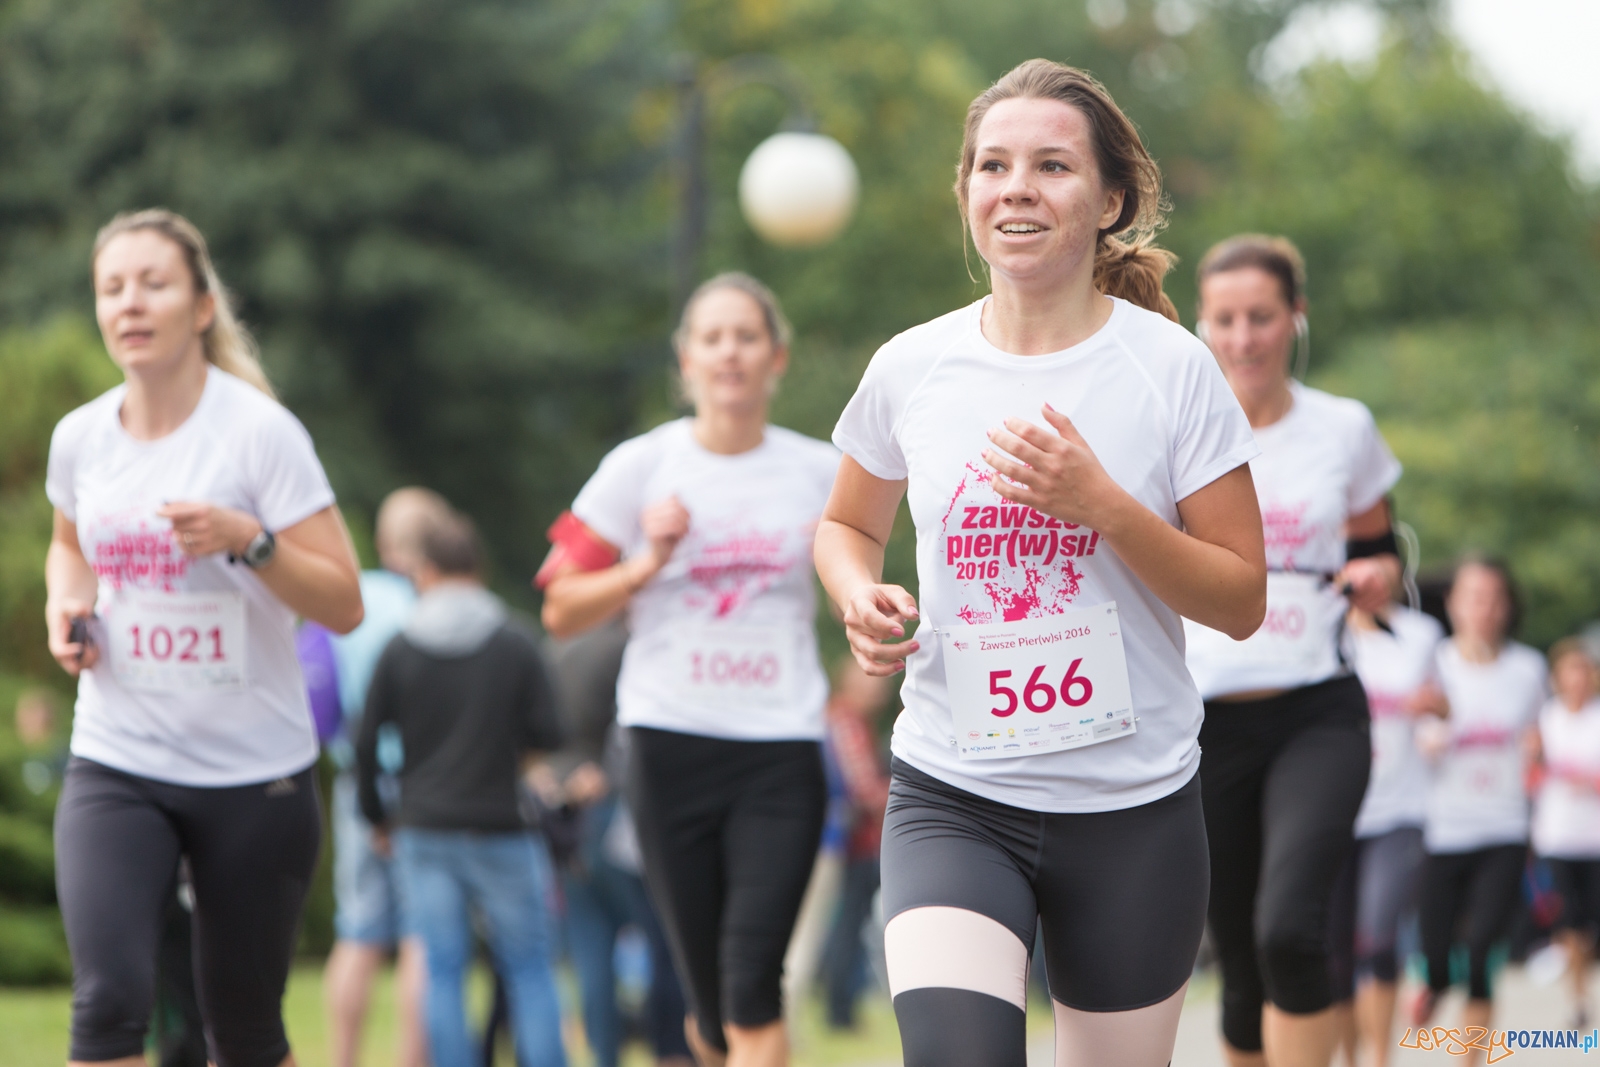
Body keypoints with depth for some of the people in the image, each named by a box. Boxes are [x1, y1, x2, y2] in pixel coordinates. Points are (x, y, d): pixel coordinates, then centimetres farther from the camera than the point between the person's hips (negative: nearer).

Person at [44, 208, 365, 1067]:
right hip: (114, 769, 2)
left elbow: (343, 606, -12)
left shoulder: (261, 432, -11)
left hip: (256, 775, -2)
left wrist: (247, 540, -27)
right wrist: (67, 606, 3)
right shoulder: (80, 437, 3)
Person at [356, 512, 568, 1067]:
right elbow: (549, 735, -4)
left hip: (424, 832, 1)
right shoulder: (517, 645, -3)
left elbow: (366, 745, -1)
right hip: (501, 831, -1)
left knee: (442, 972, 2)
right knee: (529, 969, 7)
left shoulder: (399, 651, -1)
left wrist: (377, 817, 14)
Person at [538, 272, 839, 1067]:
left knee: (753, 985, -15)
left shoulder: (820, 473, 6)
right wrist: (645, 565, -9)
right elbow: (560, 612, 5)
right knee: (708, 993, 4)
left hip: (782, 746, -1)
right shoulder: (641, 467, 4)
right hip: (672, 744, 1)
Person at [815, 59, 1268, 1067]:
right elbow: (847, 526, 20)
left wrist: (1101, 503, -18)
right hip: (951, 797, 0)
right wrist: (864, 600, -3)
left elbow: (1242, 602, -4)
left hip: (1134, 805, 0)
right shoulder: (910, 367, 1)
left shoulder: (1173, 367, -5)